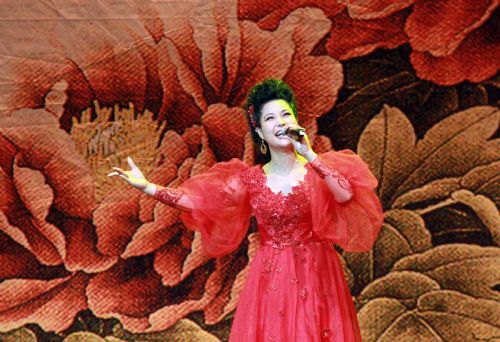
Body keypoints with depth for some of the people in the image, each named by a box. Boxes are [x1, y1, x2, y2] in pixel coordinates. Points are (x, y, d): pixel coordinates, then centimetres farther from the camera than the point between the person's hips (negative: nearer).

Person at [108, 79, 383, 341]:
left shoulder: (317, 169, -1)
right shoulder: (251, 179, 1)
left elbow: (345, 194, -22)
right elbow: (199, 200, -5)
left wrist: (309, 155, -21)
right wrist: (146, 187, -11)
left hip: (315, 274, -1)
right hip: (271, 277, 1)